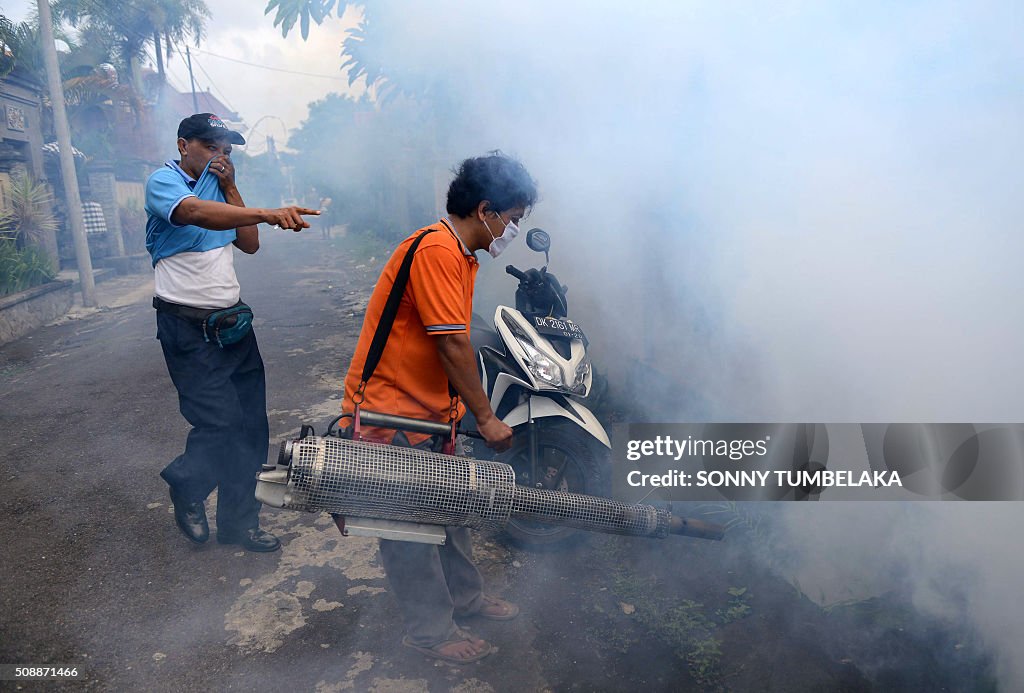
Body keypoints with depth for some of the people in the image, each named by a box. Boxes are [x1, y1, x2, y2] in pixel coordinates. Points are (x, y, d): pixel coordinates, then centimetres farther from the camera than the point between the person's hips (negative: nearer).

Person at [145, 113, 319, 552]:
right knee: (220, 422, -10)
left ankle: (237, 522, 21)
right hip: (188, 327, -6)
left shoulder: (218, 185, 14)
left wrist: (230, 186, 1)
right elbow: (195, 212, -30)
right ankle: (185, 487, 23)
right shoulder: (163, 181, -7)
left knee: (250, 427, 6)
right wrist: (268, 214, -44)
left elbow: (250, 245, 7)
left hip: (232, 320, 7)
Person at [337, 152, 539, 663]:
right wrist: (486, 418, -16)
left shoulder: (460, 254, 10)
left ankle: (465, 596, 38)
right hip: (391, 410, -10)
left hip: (429, 408, 10)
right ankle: (431, 631, 21)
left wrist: (467, 411, 10)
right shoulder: (436, 250, -22)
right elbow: (453, 345, -24)